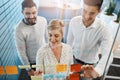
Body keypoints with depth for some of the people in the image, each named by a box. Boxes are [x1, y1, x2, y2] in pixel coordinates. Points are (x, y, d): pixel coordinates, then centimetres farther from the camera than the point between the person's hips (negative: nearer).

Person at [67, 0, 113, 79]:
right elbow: (69, 42, -6)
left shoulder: (104, 29, -28)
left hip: (89, 64, -2)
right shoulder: (74, 21, -20)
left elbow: (107, 55, -39)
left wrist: (97, 71, -58)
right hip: (73, 59, 3)